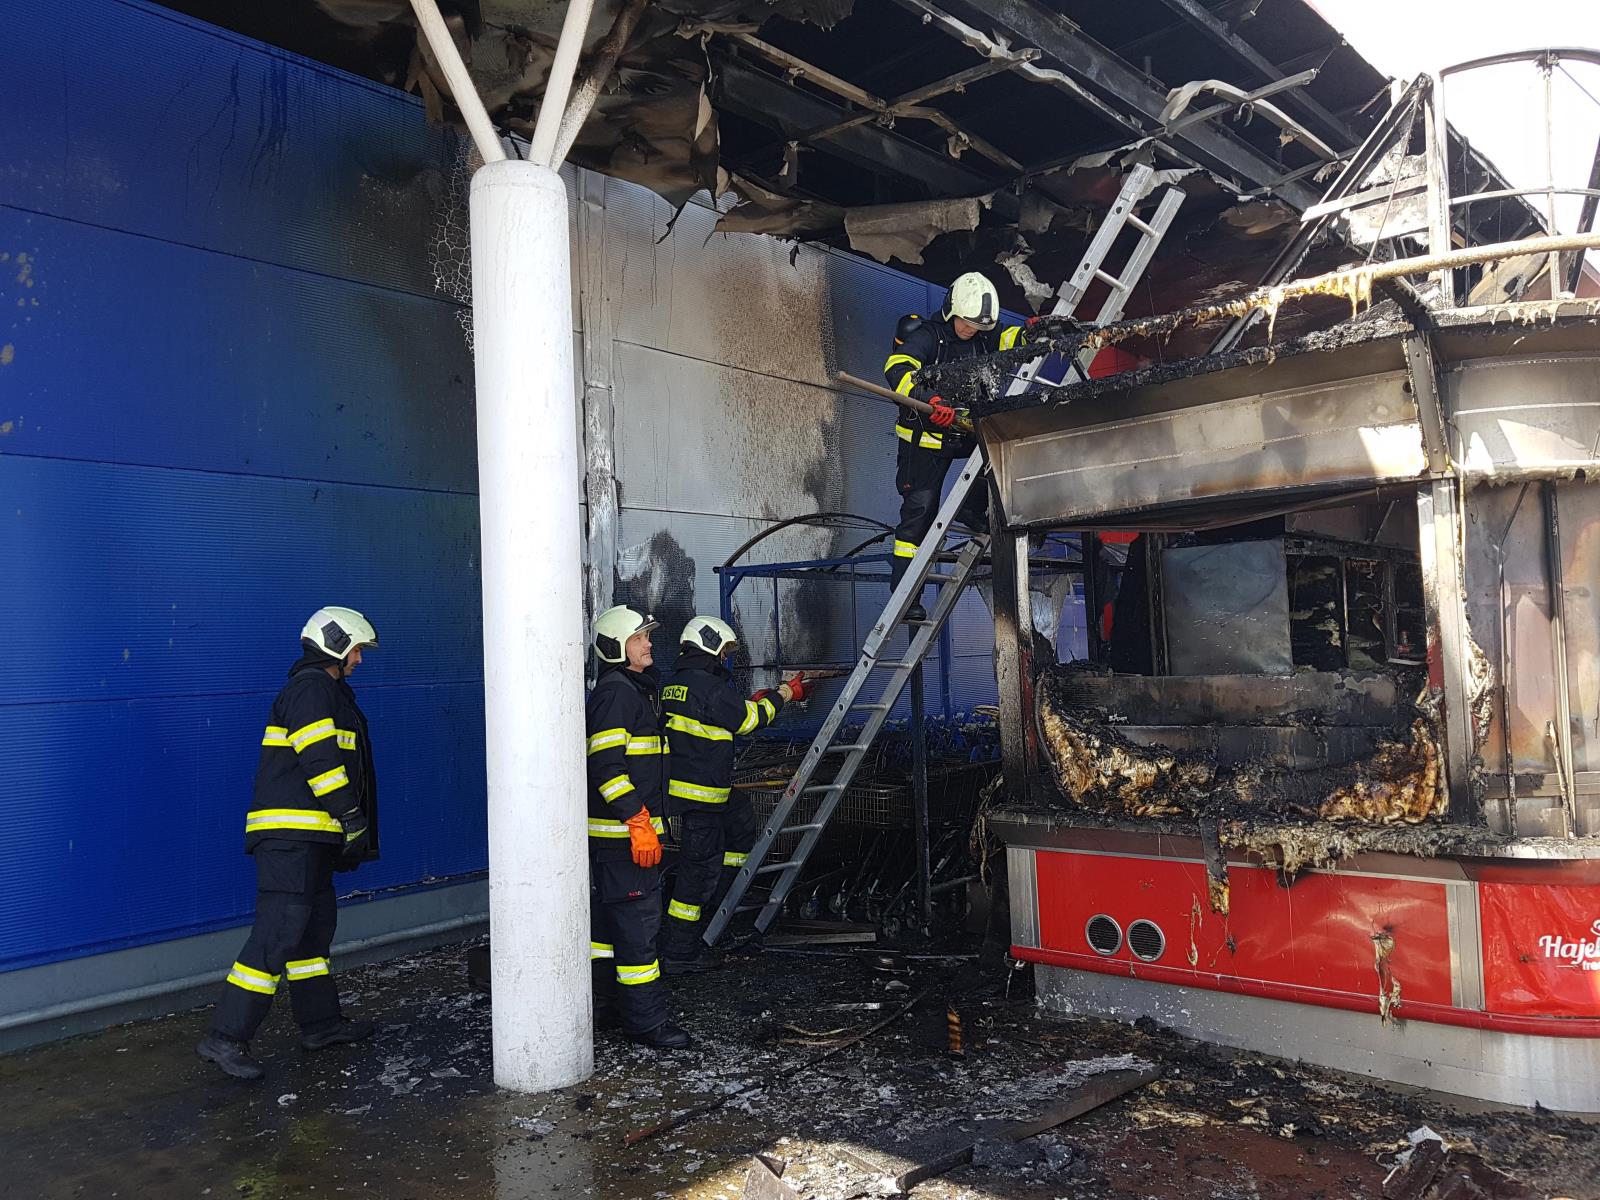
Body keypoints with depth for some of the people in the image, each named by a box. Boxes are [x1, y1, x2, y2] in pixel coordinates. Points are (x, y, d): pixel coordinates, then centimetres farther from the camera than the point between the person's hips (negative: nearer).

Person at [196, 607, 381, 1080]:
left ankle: (321, 1023, 26)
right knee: (278, 932, -11)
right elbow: (321, 759, -19)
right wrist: (352, 819, -16)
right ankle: (225, 1038, -6)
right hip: (291, 834, -11)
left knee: (315, 926, 16)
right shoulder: (312, 687, -10)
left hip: (307, 836, 11)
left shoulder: (323, 690, 24)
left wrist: (350, 828, 24)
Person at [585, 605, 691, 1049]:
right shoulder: (616, 693, -14)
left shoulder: (635, 690, 19)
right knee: (638, 923, -7)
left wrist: (646, 820, 26)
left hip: (623, 830, 11)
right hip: (623, 833, -11)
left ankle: (605, 1007, 26)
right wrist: (638, 822, -25)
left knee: (608, 920, 16)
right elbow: (607, 766, -23)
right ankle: (644, 1020, -1)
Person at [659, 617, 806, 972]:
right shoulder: (709, 685, -18)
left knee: (742, 820, 26)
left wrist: (752, 703, 16)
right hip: (700, 791, -10)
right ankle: (678, 954, 4)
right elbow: (750, 720, -7)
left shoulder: (675, 683, 12)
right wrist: (784, 694, 7)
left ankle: (717, 898, 31)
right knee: (700, 866, -2)